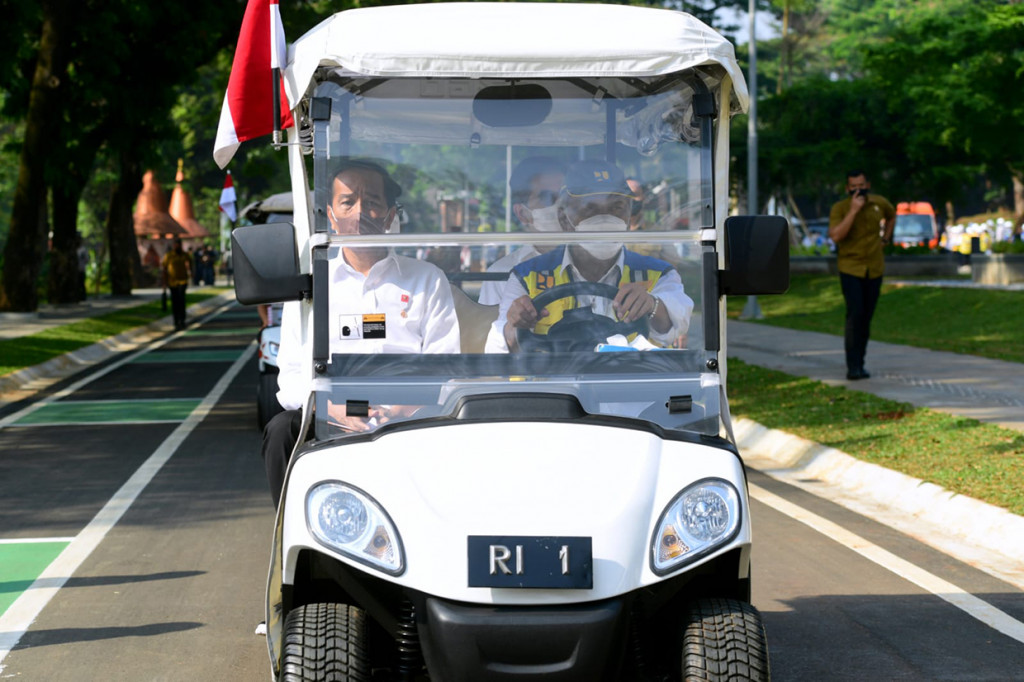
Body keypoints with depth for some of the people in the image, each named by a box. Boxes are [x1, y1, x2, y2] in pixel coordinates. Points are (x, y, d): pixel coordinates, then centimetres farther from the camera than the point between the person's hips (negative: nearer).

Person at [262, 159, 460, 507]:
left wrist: (405, 407, -15)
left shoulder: (427, 280, 15)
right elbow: (292, 375, 8)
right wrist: (334, 407, -14)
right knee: (281, 431, -29)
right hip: (330, 426, 1)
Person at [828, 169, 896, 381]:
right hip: (850, 269, -4)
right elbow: (835, 236, -25)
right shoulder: (839, 208, -9)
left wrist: (886, 237, 15)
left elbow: (891, 216, 28)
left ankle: (859, 363, 18)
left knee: (866, 317, 8)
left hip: (874, 269, 4)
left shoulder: (879, 203, 4)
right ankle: (853, 367, -18)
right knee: (855, 314, -17)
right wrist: (853, 210, -26)